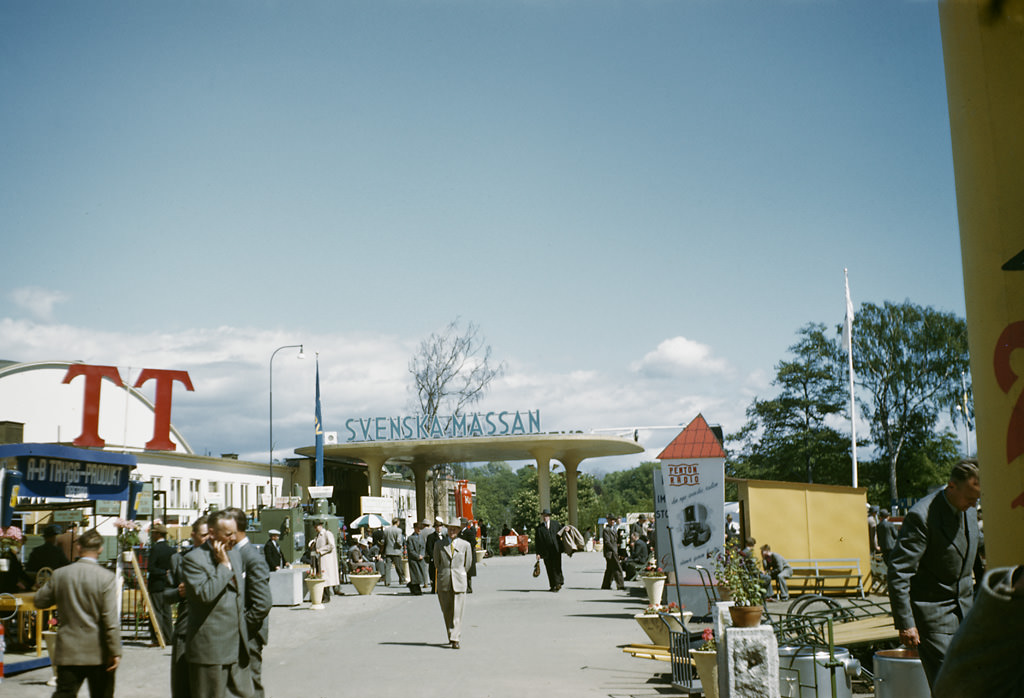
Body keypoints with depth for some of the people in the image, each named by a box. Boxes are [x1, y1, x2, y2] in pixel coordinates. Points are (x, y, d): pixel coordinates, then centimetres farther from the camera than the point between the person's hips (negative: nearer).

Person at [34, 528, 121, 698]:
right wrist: (115, 652, -12)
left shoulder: (59, 574, -1)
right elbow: (110, 619, -16)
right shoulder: (106, 577, -13)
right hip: (99, 652, -2)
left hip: (68, 651, 2)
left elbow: (40, 602, 12)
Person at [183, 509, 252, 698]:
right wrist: (224, 565, -17)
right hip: (210, 650, -7)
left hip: (238, 647, 7)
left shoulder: (236, 554, 13)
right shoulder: (194, 559, -12)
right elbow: (204, 594, -26)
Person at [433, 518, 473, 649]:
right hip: (443, 583, 2)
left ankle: (455, 639, -7)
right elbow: (436, 563, 15)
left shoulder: (465, 545, 3)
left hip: (459, 582, -1)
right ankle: (451, 636, 23)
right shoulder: (439, 544, 5)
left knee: (457, 612, -6)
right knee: (447, 611, 8)